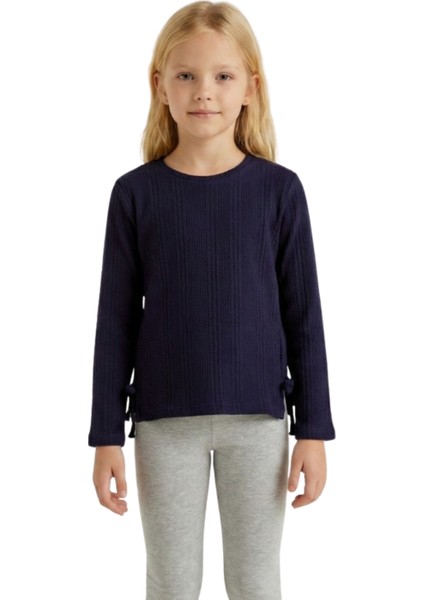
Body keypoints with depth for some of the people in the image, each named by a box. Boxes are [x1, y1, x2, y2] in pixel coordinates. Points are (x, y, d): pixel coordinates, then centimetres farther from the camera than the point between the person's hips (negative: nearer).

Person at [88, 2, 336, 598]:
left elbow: (304, 316, 1)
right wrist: (106, 437, 0)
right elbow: (117, 321, 1)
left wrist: (313, 430, -1)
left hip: (258, 416, 0)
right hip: (164, 419, 0)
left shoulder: (279, 189, -3)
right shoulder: (135, 192, -2)